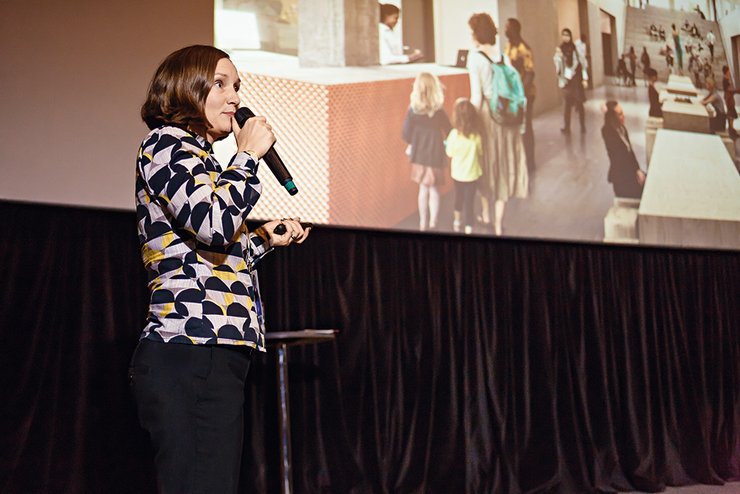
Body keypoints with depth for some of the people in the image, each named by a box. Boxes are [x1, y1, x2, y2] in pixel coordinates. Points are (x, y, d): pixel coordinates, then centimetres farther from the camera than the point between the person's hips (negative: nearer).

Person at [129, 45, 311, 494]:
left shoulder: (196, 156, 25)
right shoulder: (166, 143, -1)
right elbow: (214, 224, -19)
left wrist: (265, 238, 24)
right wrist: (249, 154, -6)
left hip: (210, 356, 10)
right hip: (192, 355, -10)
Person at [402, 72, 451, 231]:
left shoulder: (412, 110, -11)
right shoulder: (439, 112, -14)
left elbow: (406, 135, -8)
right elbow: (450, 133, -5)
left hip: (419, 154, 2)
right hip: (435, 155, -2)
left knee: (423, 189, 16)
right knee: (434, 190, 10)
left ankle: (423, 223, 22)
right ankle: (432, 223, 9)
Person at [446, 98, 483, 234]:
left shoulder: (454, 134, -19)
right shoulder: (476, 135, -16)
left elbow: (450, 153, -9)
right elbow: (480, 153, -2)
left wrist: (446, 145, 10)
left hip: (457, 173, 1)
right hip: (472, 173, -1)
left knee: (459, 197, 24)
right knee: (469, 202, 6)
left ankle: (457, 221, 44)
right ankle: (468, 229, 6)